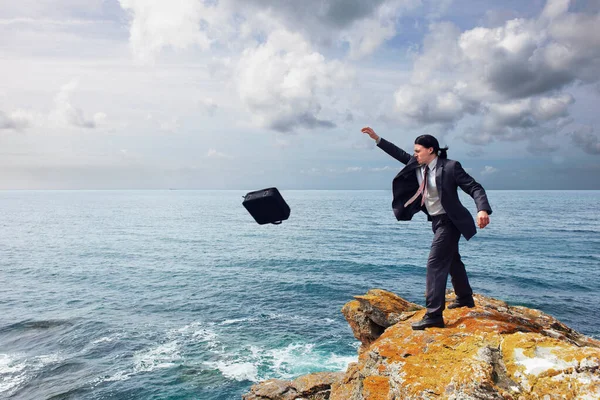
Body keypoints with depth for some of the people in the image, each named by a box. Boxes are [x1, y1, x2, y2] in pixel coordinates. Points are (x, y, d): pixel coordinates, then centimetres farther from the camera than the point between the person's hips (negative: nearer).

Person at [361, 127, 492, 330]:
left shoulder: (450, 167, -19)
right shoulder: (417, 165, 0)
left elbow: (474, 187, -20)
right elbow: (400, 154, 9)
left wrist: (482, 210, -37)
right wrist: (377, 139, 4)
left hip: (448, 221, -8)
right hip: (436, 221, 8)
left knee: (435, 264, -14)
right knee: (452, 260, 23)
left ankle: (434, 315, -11)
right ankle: (465, 298, 44)